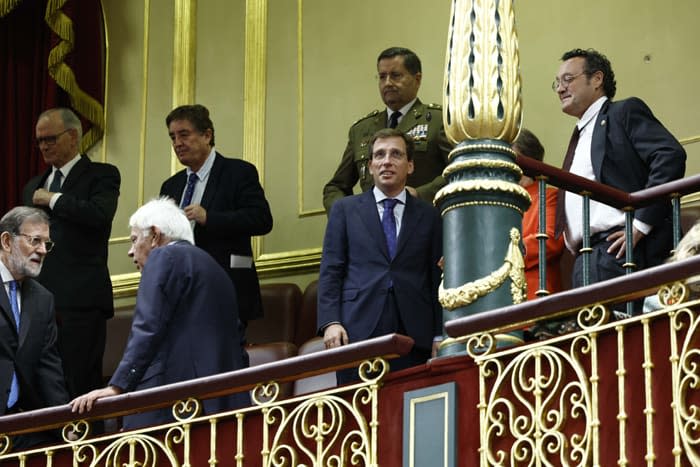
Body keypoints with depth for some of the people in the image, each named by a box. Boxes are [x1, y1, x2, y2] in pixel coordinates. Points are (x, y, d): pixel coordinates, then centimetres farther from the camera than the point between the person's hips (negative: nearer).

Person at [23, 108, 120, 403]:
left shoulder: (101, 176, 3)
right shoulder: (34, 186, 23)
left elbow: (100, 213, -17)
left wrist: (53, 199, -7)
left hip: (80, 301, -6)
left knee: (79, 388, -7)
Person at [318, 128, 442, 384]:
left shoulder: (429, 216, 14)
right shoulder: (344, 209, 13)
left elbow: (438, 278, 11)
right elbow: (330, 270, 7)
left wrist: (439, 335, 2)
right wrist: (330, 322, -6)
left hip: (413, 333, 1)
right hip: (358, 331, 0)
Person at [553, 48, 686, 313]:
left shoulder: (625, 112, 6)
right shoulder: (580, 136, 31)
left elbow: (671, 157, -9)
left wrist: (640, 224, -15)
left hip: (618, 251, -8)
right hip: (586, 260, 8)